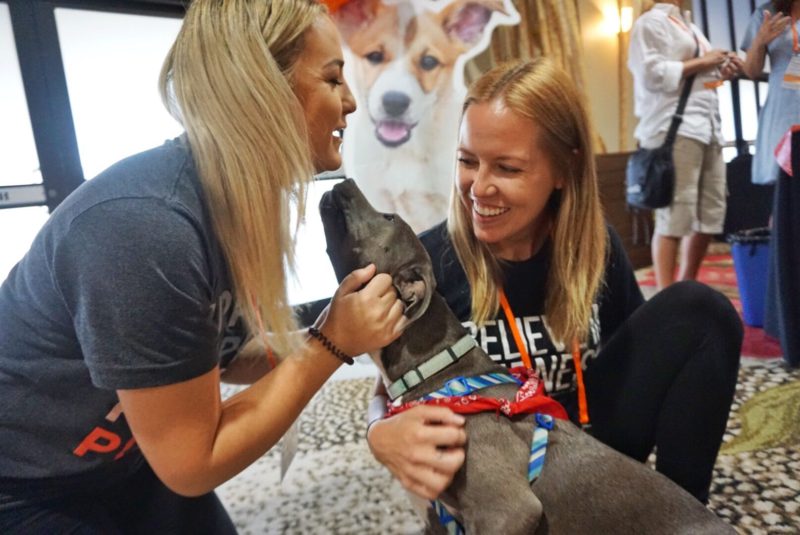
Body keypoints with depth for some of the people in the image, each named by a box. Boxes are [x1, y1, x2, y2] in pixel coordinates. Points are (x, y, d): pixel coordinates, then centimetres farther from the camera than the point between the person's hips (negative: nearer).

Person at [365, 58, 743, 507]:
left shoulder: (596, 246, -9)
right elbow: (390, 391, -10)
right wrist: (383, 435, -34)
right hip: (487, 466, -2)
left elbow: (637, 353, 5)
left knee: (697, 312, -14)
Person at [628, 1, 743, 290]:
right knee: (675, 215, -14)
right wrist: (701, 63, -6)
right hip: (674, 128, -9)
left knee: (711, 213, 6)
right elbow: (652, 73, -14)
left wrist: (722, 72, 11)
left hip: (707, 127, 9)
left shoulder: (690, 26, 27)